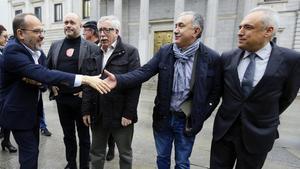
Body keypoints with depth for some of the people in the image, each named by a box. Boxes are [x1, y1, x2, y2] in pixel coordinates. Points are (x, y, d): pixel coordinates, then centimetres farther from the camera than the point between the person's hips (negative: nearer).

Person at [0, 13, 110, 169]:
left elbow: (42, 75, 3)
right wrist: (85, 79, -47)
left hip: (33, 109, 7)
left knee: (32, 150, 20)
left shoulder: (37, 51, -1)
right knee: (30, 152, 3)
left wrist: (37, 80, -23)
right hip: (19, 112, -7)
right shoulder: (13, 50, -26)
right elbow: (43, 74, -39)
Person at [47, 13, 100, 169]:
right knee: (68, 135, 20)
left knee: (84, 136, 11)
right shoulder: (55, 46, 9)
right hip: (61, 98, 5)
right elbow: (47, 68, 17)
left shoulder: (91, 47, -6)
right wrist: (51, 86, 4)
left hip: (81, 98, -4)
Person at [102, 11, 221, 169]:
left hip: (187, 120, -1)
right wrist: (118, 80, -29)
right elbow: (143, 72, -14)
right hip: (163, 117, 2)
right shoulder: (164, 51, -5)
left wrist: (200, 117, -6)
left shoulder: (211, 58, -10)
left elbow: (215, 92, -4)